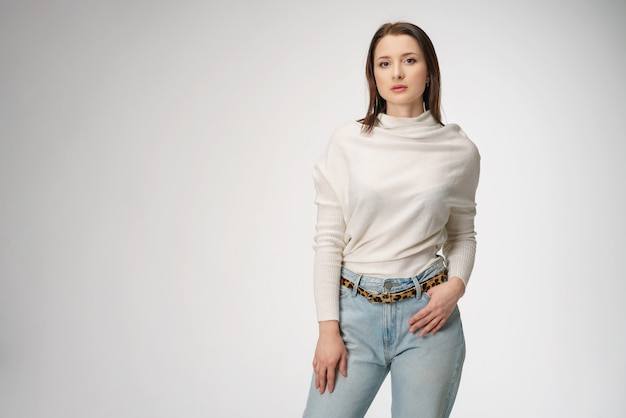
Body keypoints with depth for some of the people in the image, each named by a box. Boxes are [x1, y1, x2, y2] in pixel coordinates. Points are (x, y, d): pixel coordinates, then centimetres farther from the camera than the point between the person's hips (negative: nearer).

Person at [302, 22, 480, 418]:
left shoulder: (459, 150, 1)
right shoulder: (348, 141, -1)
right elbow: (328, 240, 0)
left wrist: (456, 284, -6)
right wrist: (328, 328, -5)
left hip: (427, 316, 1)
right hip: (356, 310, 0)